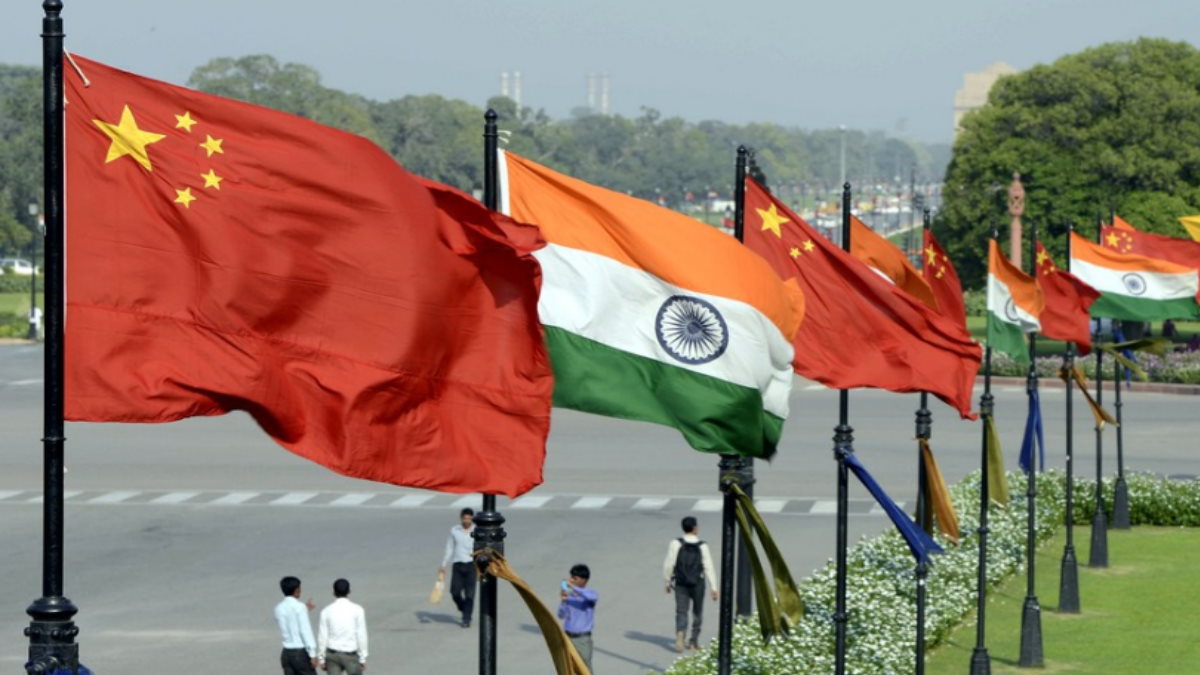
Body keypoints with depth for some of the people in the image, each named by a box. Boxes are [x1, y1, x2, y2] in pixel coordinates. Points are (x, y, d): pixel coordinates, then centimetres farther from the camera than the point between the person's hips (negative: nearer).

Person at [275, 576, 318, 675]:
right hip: (301, 653, -6)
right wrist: (313, 654, -14)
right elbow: (306, 631, -15)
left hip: (287, 653, 6)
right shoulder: (299, 607, -12)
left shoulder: (278, 608, 7)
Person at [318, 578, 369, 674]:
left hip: (332, 655, 2)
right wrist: (363, 659, -1)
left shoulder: (326, 611, -2)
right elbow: (361, 635, -7)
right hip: (350, 655, -2)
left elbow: (322, 637, -1)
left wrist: (321, 659, 7)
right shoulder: (357, 610, -7)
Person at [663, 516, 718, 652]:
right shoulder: (702, 546, -8)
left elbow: (669, 564, -8)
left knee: (681, 612, 0)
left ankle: (680, 633, -27)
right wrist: (714, 587, -8)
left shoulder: (676, 544, -8)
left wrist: (668, 581, 6)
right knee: (697, 613, 17)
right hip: (697, 584, 0)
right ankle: (694, 640, 22)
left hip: (681, 584, 0)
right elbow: (708, 568, -10)